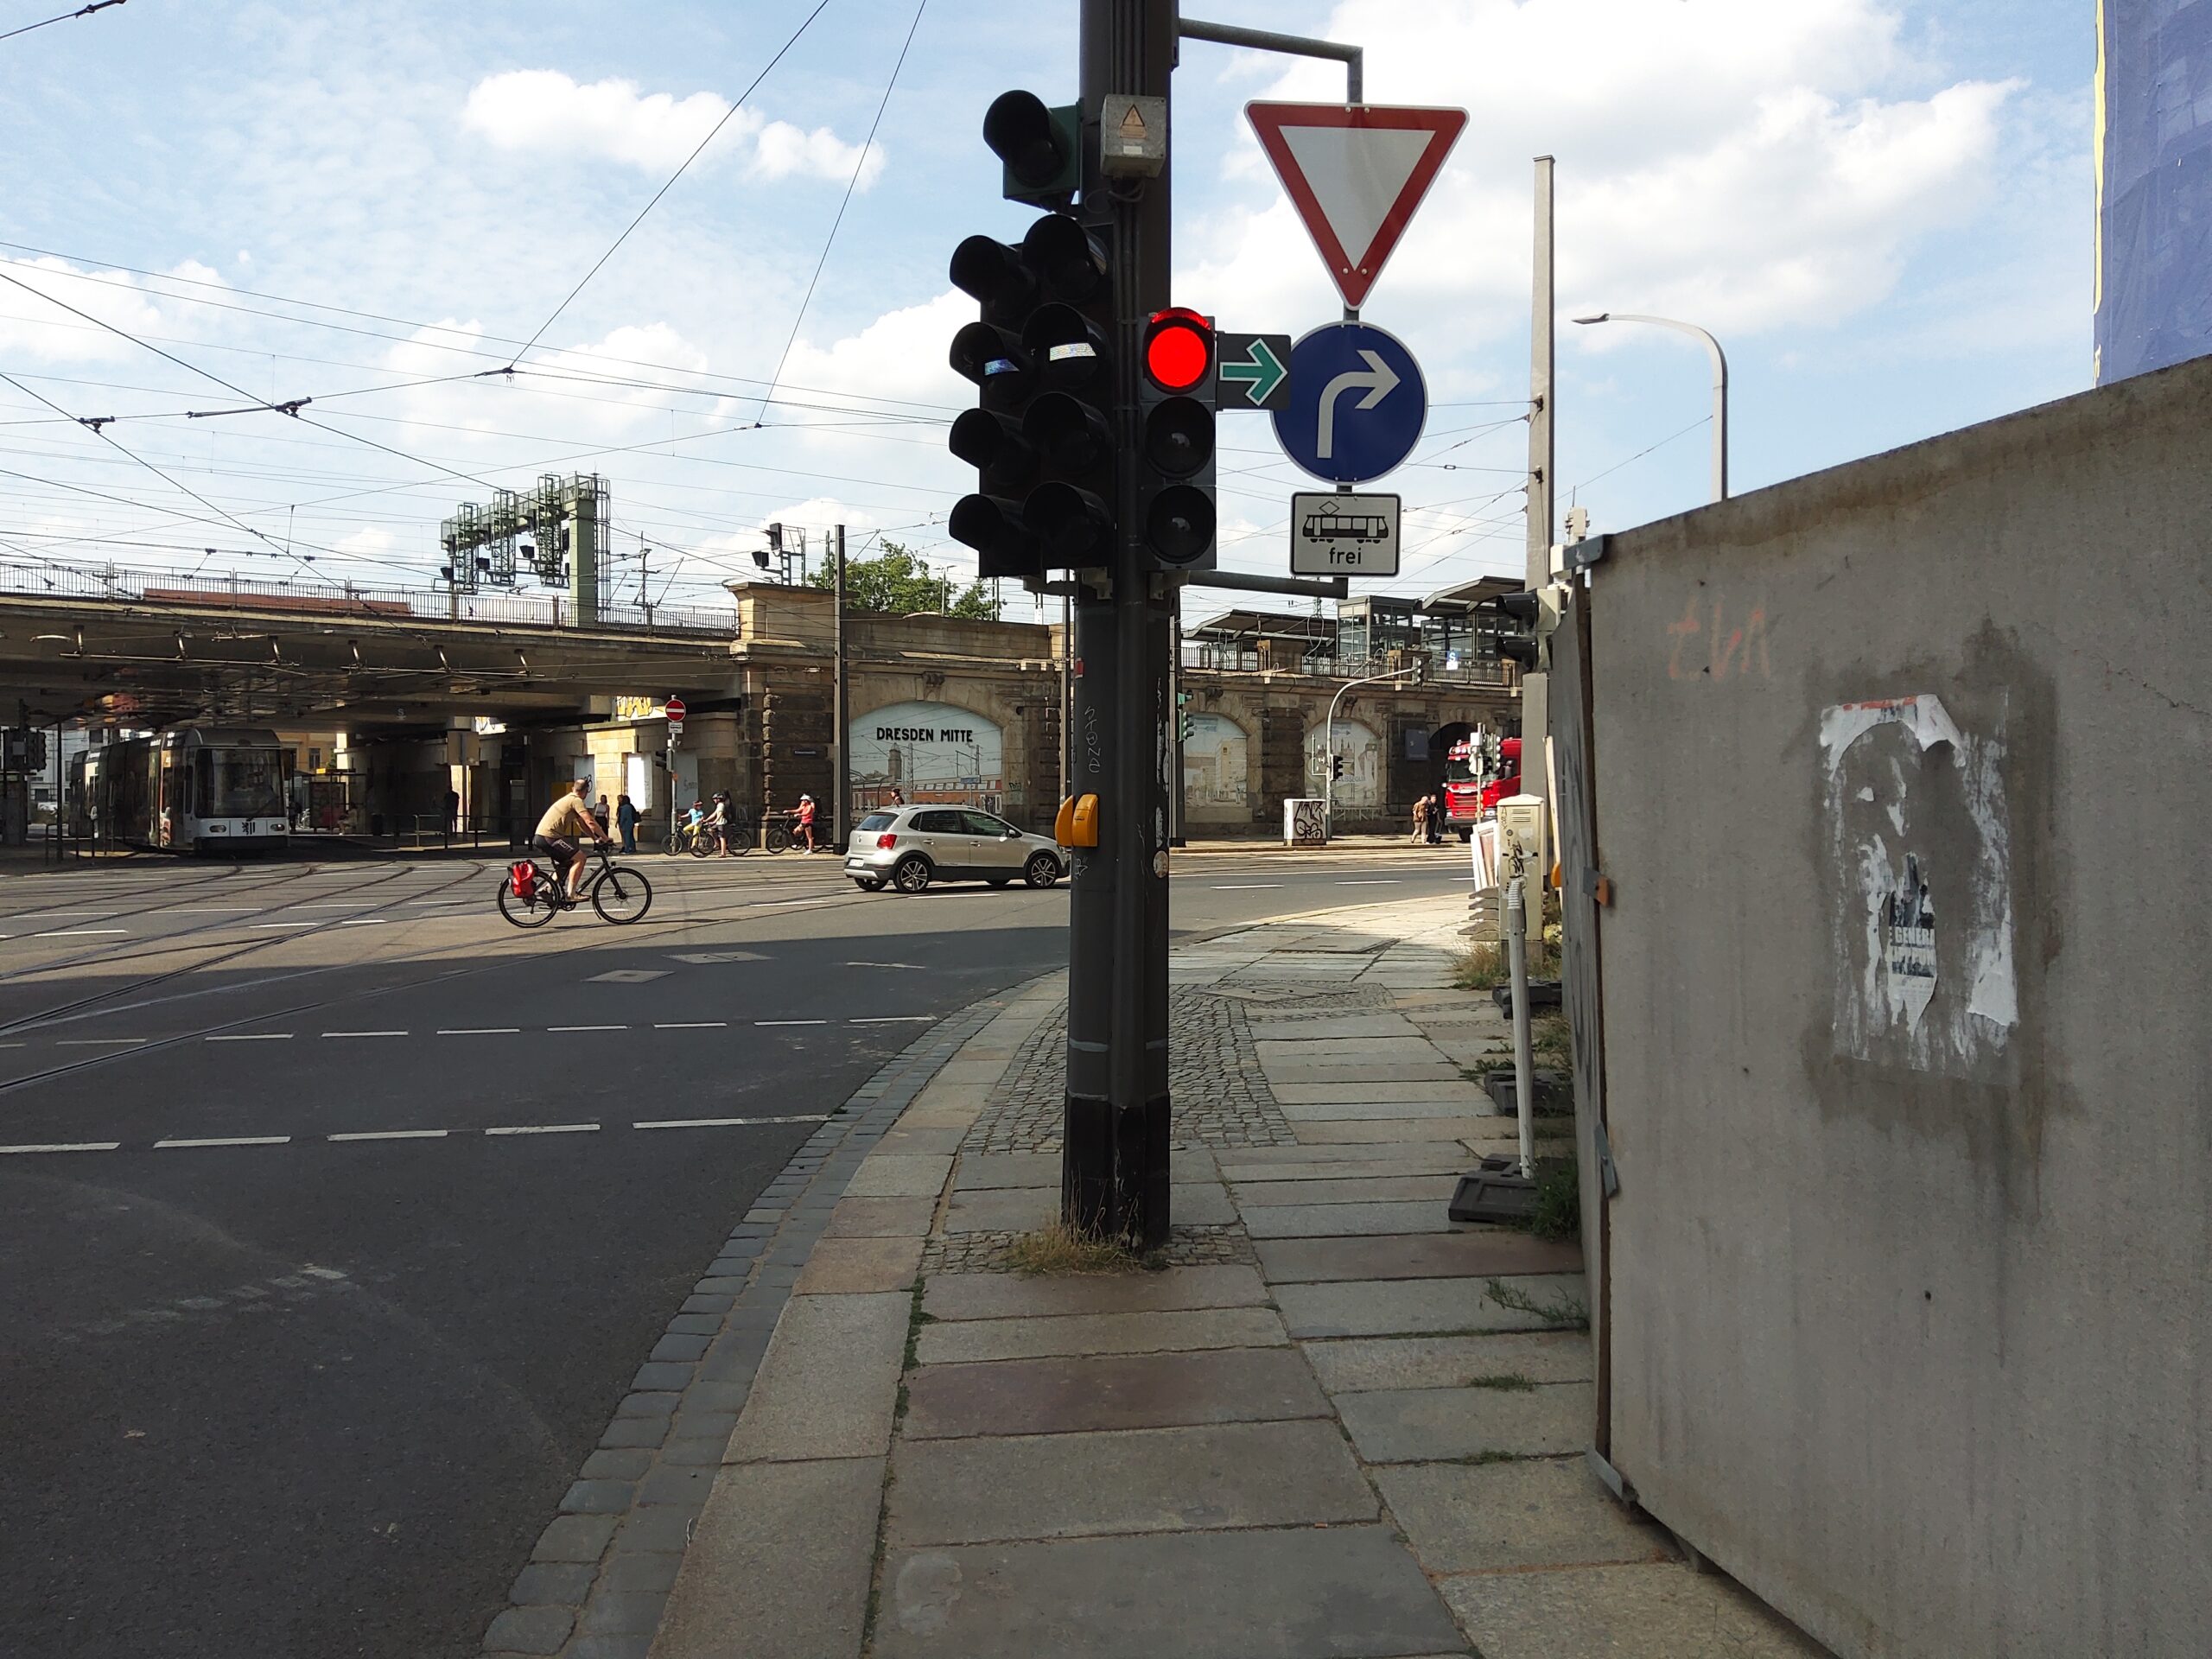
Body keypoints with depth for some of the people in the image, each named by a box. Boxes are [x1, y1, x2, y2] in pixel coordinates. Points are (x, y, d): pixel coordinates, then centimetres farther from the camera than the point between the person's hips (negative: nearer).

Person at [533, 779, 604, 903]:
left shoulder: (568, 799, 24)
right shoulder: (576, 801, -8)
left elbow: (582, 823, 27)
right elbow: (590, 822, -16)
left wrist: (595, 838, 23)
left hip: (539, 837, 10)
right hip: (549, 837, -10)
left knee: (568, 862, 21)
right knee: (579, 857, -9)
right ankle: (571, 894, -12)